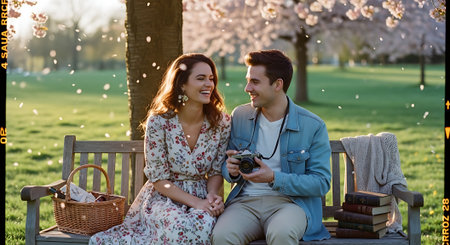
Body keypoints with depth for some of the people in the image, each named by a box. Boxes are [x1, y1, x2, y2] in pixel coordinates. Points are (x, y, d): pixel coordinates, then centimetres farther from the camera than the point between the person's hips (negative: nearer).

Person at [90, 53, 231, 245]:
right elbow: (159, 179, -10)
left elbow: (216, 171, 6)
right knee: (179, 227, -37)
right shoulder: (159, 122, -12)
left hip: (202, 195, 3)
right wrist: (195, 202, -20)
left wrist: (212, 195, -16)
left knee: (206, 222, -34)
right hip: (164, 196, -3)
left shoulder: (222, 123, -2)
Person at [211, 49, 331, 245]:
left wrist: (274, 178, -16)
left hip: (291, 201, -2)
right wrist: (232, 171, -5)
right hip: (245, 200, 2)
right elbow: (225, 166, 20)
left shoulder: (313, 126, -1)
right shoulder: (239, 116, 10)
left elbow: (322, 183, -4)